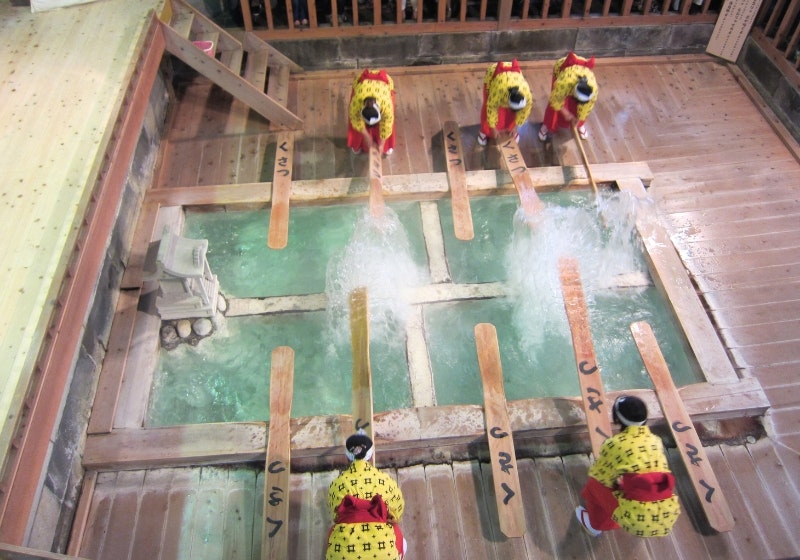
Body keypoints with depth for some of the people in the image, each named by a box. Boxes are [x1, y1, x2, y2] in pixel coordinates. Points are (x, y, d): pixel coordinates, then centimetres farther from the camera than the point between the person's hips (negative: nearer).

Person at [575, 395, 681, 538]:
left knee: (594, 484, 18)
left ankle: (595, 525, 39)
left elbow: (596, 474, 10)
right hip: (668, 517, 5)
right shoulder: (655, 440, 11)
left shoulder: (614, 444, -2)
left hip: (636, 519, -5)